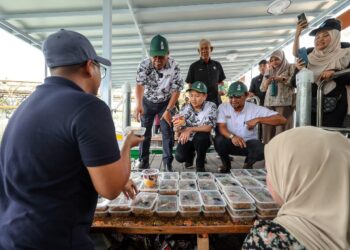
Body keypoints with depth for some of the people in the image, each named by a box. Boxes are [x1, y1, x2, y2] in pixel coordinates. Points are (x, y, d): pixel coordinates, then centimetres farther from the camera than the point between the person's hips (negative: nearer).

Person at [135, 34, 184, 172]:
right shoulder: (144, 65, -24)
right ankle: (144, 161, 15)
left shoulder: (174, 66, -24)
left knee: (167, 131, -5)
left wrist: (168, 110, -25)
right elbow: (139, 84, -37)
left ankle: (168, 162, 6)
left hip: (166, 102, -1)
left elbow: (176, 90, -19)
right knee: (145, 131, 3)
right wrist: (138, 104, -55)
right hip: (147, 102, 1)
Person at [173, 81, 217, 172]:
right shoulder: (185, 109, -8)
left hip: (202, 140, -2)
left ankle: (200, 163, -6)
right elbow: (180, 132, -9)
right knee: (179, 157, -22)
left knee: (201, 136, -35)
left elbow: (208, 127, -22)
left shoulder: (211, 107, -15)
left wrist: (190, 129, -31)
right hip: (187, 139, 2)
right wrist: (177, 127, -33)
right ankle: (190, 155, 20)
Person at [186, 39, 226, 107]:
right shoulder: (194, 66, 2)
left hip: (216, 100, 3)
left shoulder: (217, 65, 9)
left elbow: (221, 81, 17)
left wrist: (221, 89, -3)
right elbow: (190, 85, 5)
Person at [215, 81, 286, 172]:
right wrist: (232, 136, -42)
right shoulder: (223, 107, -10)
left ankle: (248, 164, 7)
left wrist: (258, 119, -30)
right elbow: (221, 127, -19)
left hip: (248, 143, 0)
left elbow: (282, 119, -19)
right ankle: (226, 164, 1)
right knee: (219, 140, -31)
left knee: (262, 150, -31)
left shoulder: (255, 109, -15)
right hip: (229, 142, 1)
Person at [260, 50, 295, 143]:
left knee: (282, 128, -10)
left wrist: (282, 79, -11)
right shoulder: (268, 71, 20)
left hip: (284, 102, -4)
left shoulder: (290, 67, 9)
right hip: (269, 103, 4)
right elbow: (262, 88, 19)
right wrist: (267, 80, 0)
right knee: (268, 128, -3)